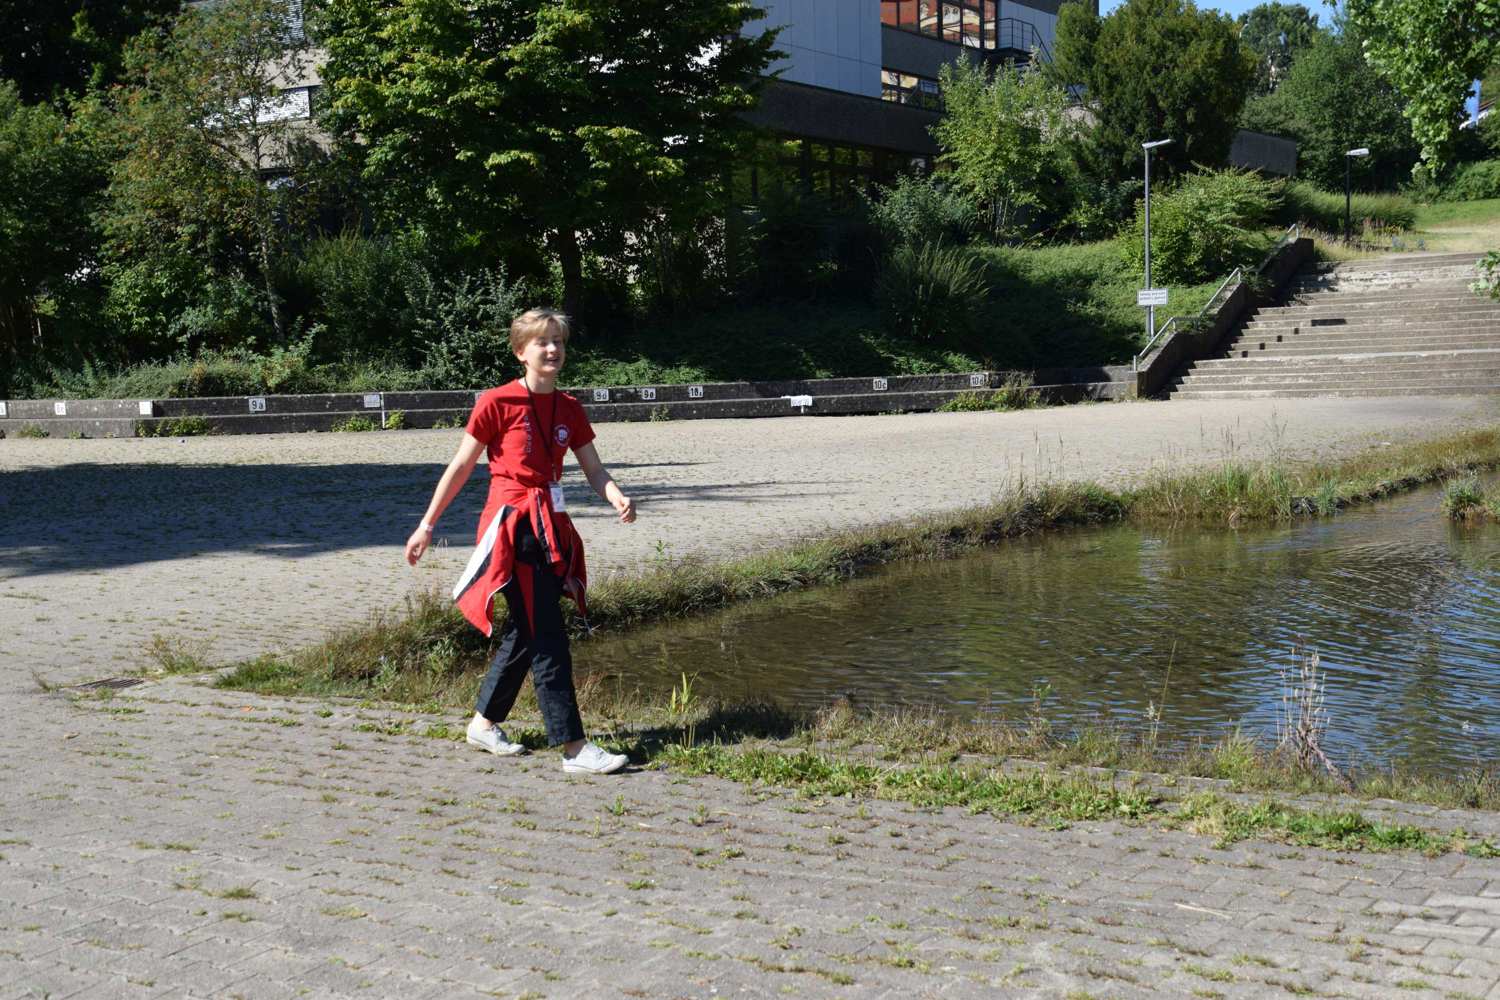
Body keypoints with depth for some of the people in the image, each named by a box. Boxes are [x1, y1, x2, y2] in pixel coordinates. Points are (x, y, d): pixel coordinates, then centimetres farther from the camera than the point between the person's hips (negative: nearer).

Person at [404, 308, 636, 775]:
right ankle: (574, 748, -9)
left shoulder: (569, 408, 10)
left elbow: (594, 471, 7)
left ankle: (483, 724, 32)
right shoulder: (497, 403, -7)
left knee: (525, 633, 15)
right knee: (547, 640, -10)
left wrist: (618, 499, -14)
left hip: (552, 530, 7)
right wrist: (427, 525, 1)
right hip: (513, 528, -7)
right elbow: (460, 466, -1)